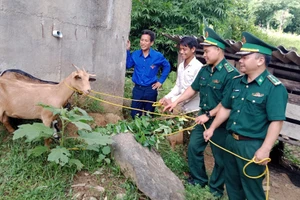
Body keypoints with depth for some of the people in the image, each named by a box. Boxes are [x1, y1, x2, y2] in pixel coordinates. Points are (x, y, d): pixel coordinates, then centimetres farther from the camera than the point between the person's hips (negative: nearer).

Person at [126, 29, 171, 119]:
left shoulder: (157, 56, -8)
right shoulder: (135, 54, -2)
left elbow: (167, 66, 7)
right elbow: (128, 65, 7)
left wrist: (160, 81, 3)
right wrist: (127, 51, -1)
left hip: (150, 89, -2)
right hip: (137, 88, 2)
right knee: (134, 115, 9)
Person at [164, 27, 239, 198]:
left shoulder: (230, 73, -21)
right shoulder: (205, 70, 3)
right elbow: (193, 88, 12)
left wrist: (209, 115, -18)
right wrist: (176, 102, 10)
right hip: (204, 117, 8)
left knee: (220, 156, 9)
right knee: (194, 147, 15)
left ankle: (216, 189, 30)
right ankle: (198, 180, 36)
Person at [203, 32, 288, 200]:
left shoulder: (274, 87, -17)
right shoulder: (237, 81, 4)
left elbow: (276, 121, -21)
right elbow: (226, 108, 12)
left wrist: (265, 150, -25)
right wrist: (212, 128, 13)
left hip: (252, 146, -7)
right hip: (231, 141, 7)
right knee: (232, 182, 23)